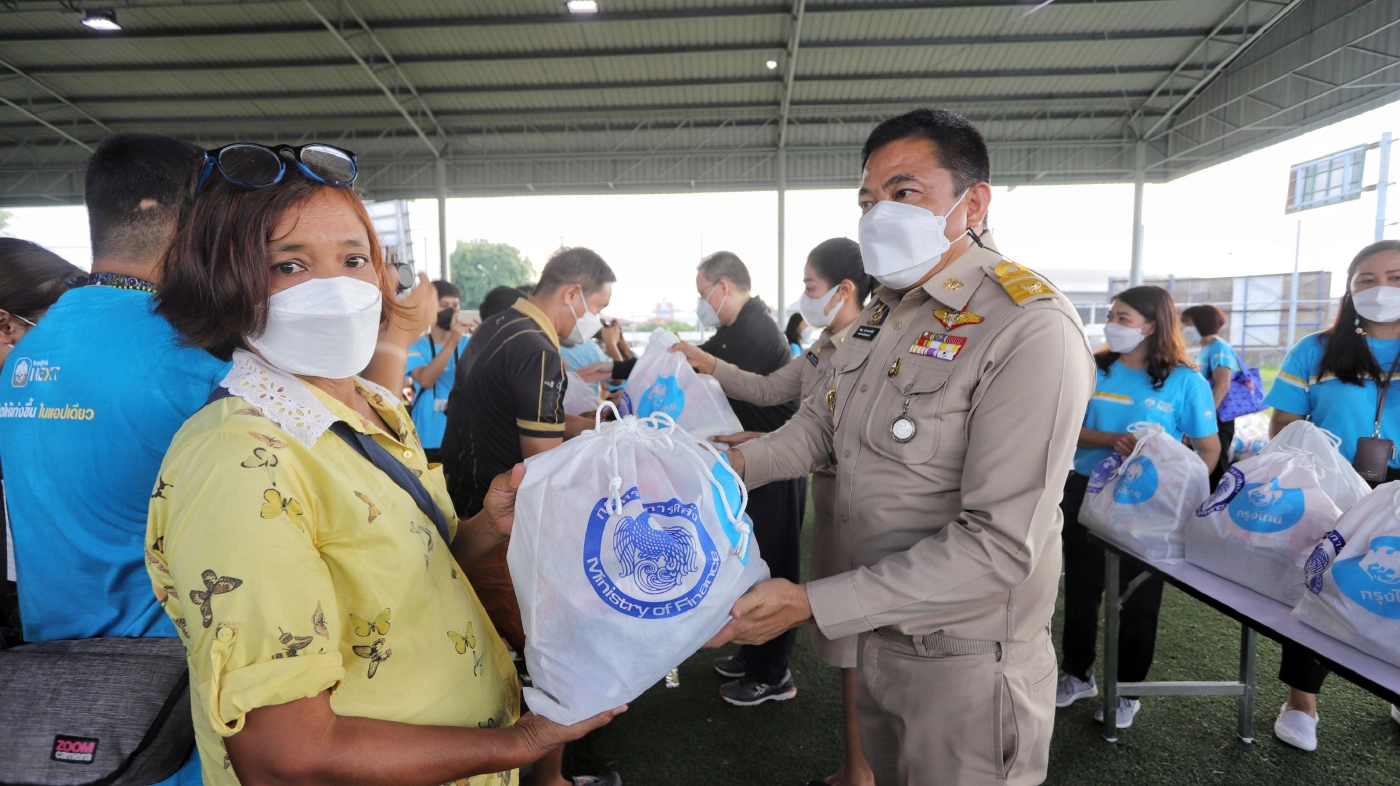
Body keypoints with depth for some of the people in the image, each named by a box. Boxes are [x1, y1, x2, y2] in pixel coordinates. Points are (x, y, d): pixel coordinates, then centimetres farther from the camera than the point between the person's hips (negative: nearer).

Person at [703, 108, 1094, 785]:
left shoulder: (1031, 332, -24)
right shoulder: (883, 312, 5)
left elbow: (999, 545, -28)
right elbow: (824, 422, 11)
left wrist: (812, 604, -28)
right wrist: (737, 463, -9)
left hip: (964, 662, -7)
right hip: (879, 635, 7)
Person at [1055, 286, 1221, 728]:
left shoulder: (1184, 381, -6)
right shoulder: (1093, 370, 1)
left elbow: (1209, 448, -3)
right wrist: (1111, 440, -21)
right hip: (1085, 493, 3)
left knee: (1138, 598, 10)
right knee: (1081, 588, 14)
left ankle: (1127, 689, 28)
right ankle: (1077, 674, 33)